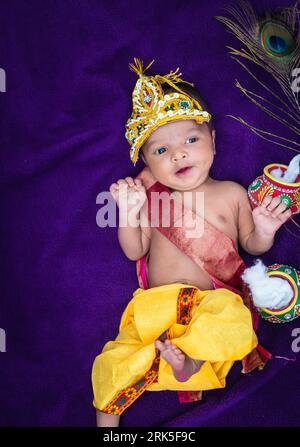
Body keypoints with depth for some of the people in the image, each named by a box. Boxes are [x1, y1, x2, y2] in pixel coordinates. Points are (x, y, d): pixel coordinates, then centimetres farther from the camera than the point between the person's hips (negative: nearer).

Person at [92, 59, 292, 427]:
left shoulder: (231, 193, 5)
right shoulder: (151, 198, 6)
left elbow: (252, 245, 13)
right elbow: (134, 251, 6)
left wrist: (264, 232, -9)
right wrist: (128, 213, -11)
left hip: (215, 302, -1)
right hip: (157, 305, 1)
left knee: (233, 325, -34)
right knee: (116, 365, -11)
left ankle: (192, 358, -11)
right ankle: (107, 422, 11)